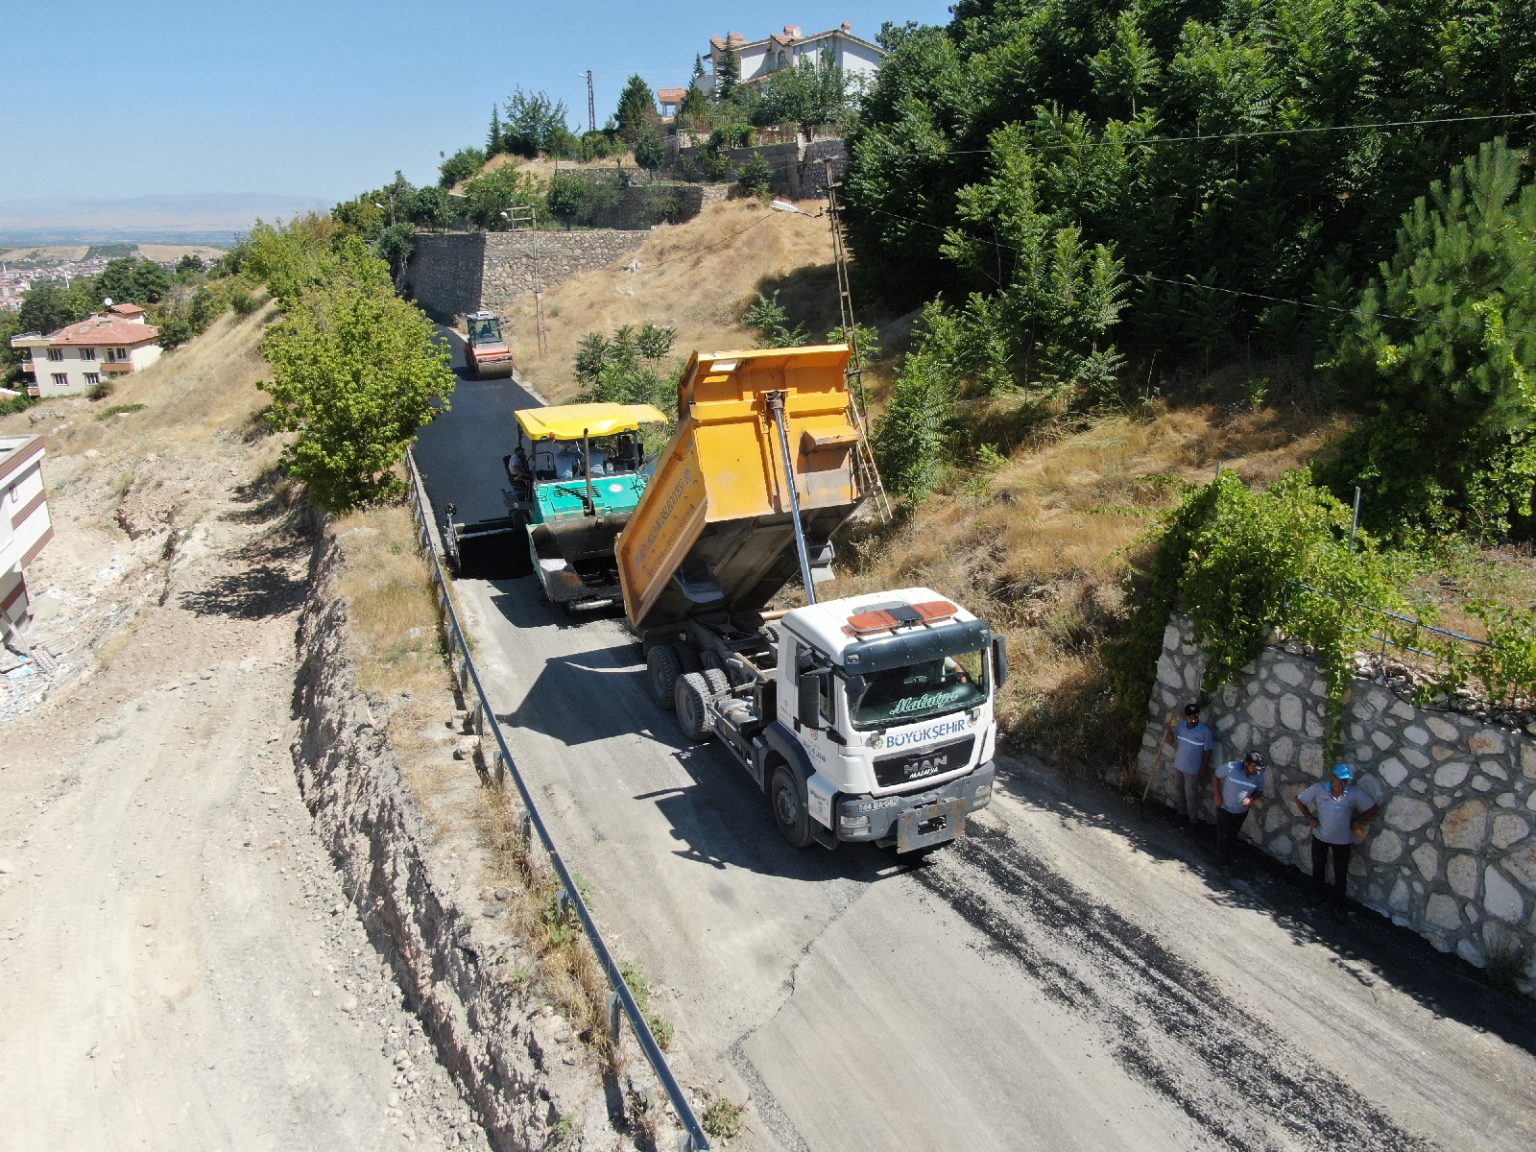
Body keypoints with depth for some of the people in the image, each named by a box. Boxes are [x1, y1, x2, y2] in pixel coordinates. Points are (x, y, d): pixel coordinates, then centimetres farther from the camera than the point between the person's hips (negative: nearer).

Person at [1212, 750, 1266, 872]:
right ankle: (1224, 863, 21)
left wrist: (1251, 799, -22)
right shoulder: (1230, 767, -29)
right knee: (1223, 836, 4)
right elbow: (1217, 776, -10)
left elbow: (1260, 791, -2)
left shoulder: (1259, 775, -20)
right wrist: (1218, 794, -15)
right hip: (1224, 808, -3)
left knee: (1232, 835, 22)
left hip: (1242, 811, 3)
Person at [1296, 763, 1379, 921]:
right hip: (1320, 836, 1)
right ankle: (1318, 895, 44)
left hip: (1342, 840, -1)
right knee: (1318, 867, 20)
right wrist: (1310, 818, -10)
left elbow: (1372, 809, -9)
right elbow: (1299, 800, -7)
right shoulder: (1319, 788, -19)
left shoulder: (1355, 794, -21)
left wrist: (1356, 822, -10)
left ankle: (1338, 905, 29)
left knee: (1340, 874, 9)